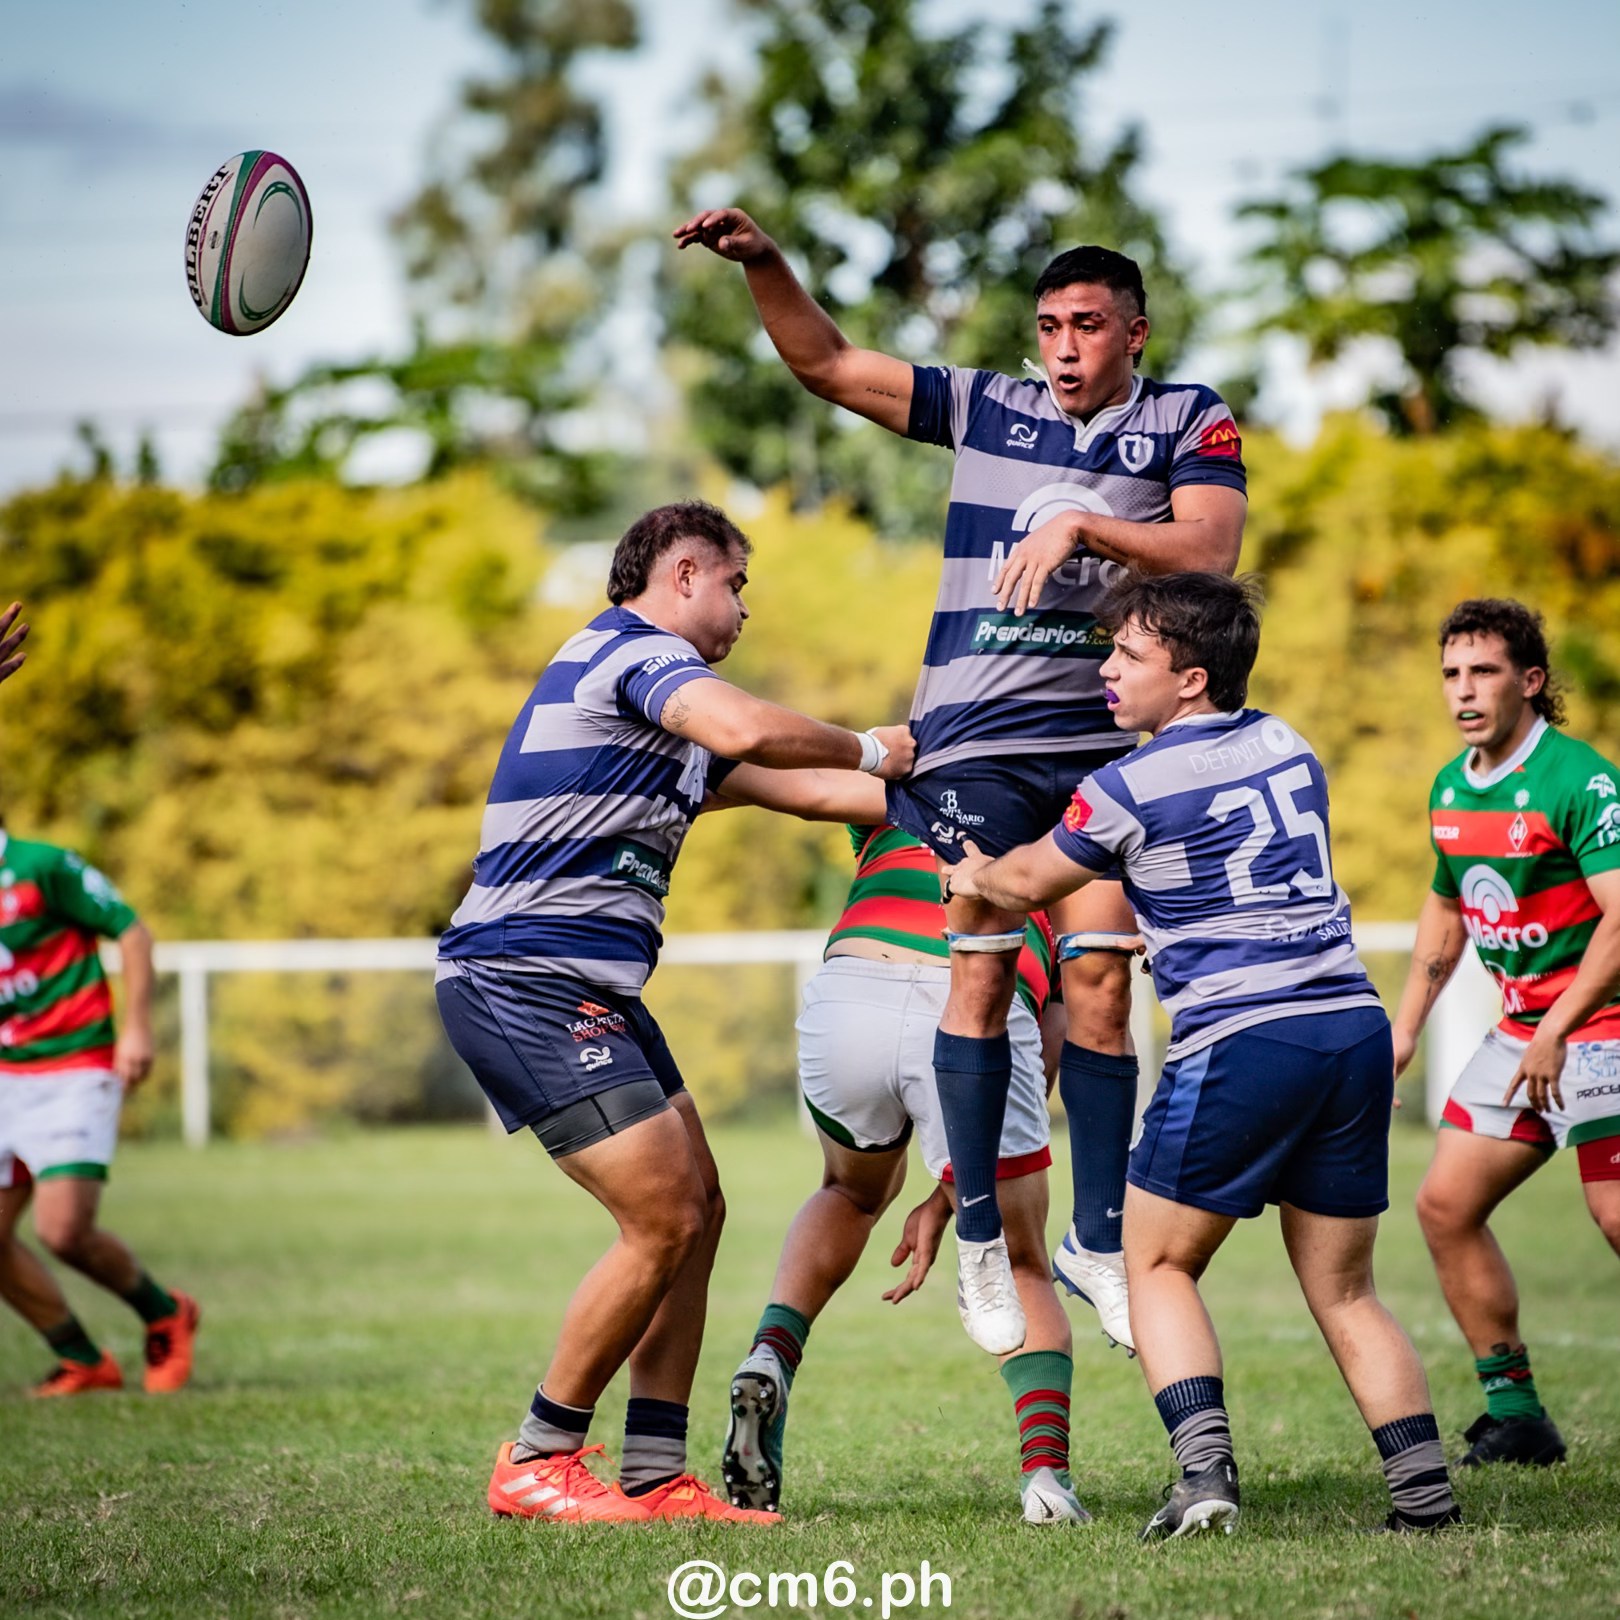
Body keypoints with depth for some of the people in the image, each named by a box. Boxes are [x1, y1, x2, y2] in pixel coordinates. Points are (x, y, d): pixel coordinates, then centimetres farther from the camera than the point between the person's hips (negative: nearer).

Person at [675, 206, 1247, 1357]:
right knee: (982, 969, -6)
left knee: (1100, 980, -5)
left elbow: (1210, 550, -10)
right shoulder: (985, 407, 10)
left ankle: (1099, 1240, 5)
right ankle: (978, 1239, 2)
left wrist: (1083, 526, -20)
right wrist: (765, 264, -1)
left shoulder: (1190, 424, 6)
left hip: (1109, 742, 0)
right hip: (975, 741, 0)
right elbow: (828, 363, 12)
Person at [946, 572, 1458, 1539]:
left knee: (1159, 1265, 10)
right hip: (1357, 1025, 6)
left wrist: (970, 873, 36)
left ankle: (1206, 1469, -8)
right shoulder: (1288, 748, 15)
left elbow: (1029, 884, 15)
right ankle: (1428, 1497, 3)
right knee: (1345, 1292, 13)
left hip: (1242, 1043, -6)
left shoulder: (1130, 789, -3)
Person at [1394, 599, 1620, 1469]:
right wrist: (1405, 1028, 19)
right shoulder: (1449, 788, 8)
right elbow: (1446, 909, 23)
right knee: (1445, 1204, 5)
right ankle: (1514, 1412, 13)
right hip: (1521, 1027, 8)